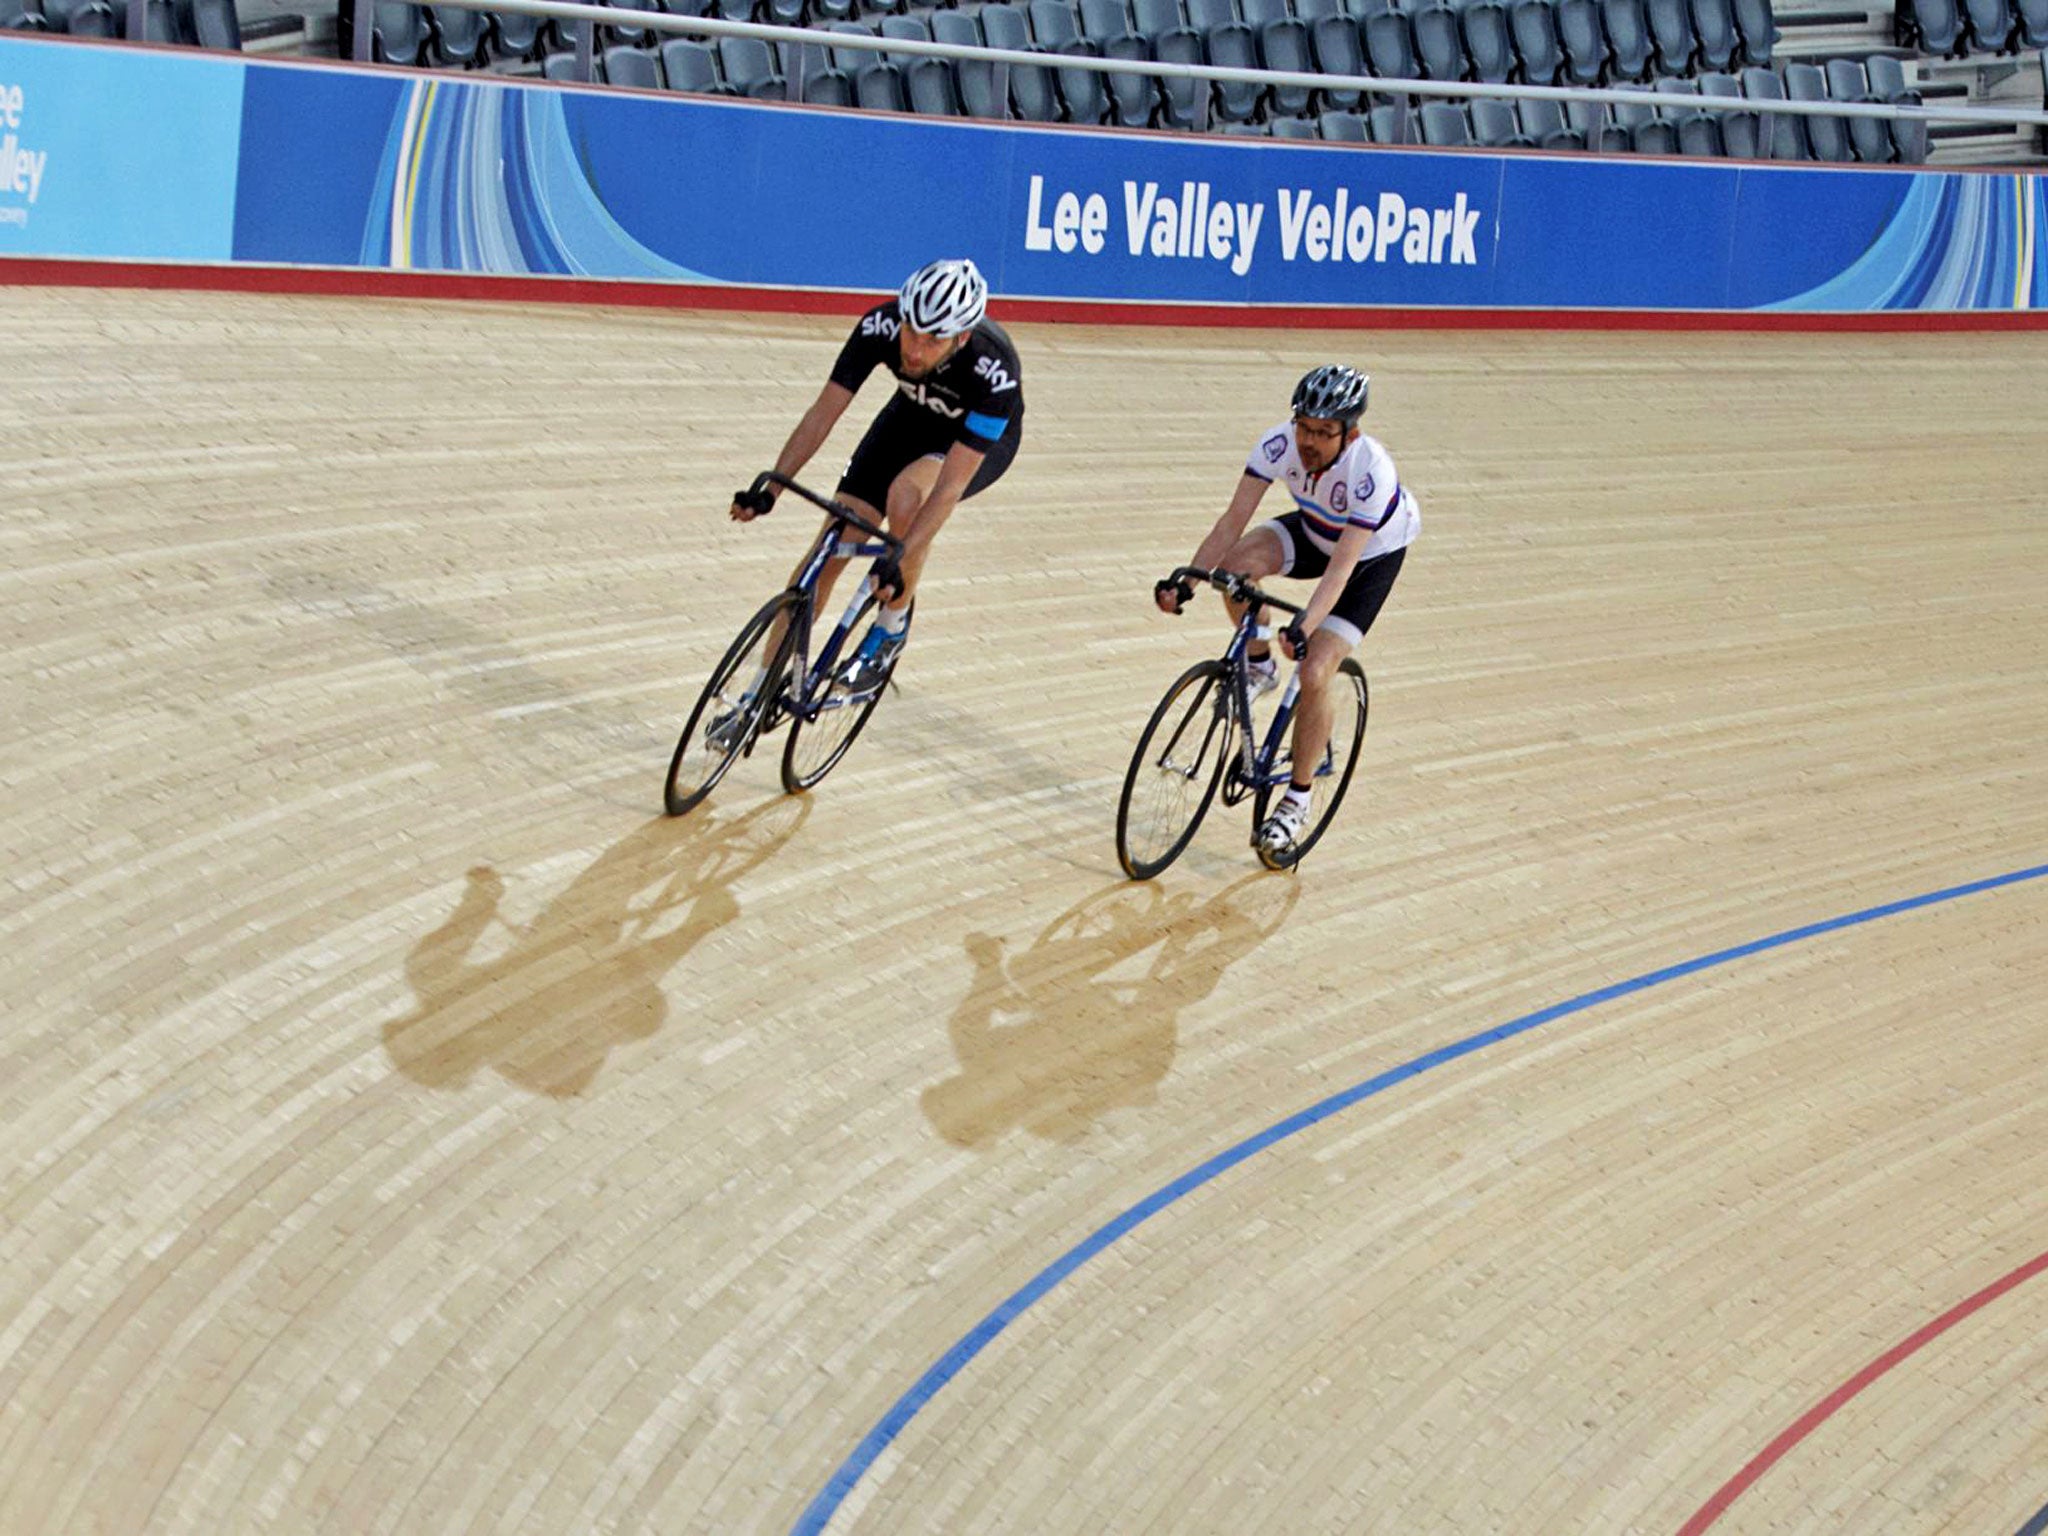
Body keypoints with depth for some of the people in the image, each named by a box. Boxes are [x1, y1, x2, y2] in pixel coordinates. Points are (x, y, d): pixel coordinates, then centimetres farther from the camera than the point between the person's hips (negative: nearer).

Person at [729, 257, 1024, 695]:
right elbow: (823, 413, -24)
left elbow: (949, 487, -40)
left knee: (905, 495, -36)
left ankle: (892, 628, -12)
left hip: (983, 438, -4)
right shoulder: (880, 327, -32)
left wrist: (900, 561, -48)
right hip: (912, 416, 4)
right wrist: (769, 490, -32)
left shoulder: (994, 373, -40)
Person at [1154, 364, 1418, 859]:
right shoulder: (1280, 444, -28)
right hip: (1315, 531, 4)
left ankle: (1297, 801, 3)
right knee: (1238, 562, -28)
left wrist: (1302, 629, -53)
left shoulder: (1371, 473, -39)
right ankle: (1259, 666, 0)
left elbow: (1341, 567, -41)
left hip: (1374, 556, -4)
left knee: (1314, 674, -16)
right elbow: (1234, 519, -27)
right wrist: (1186, 580, -37)